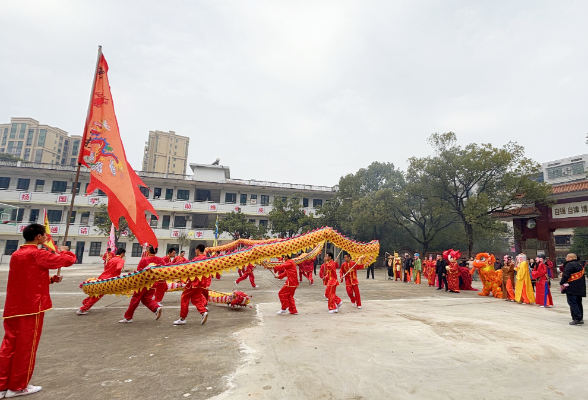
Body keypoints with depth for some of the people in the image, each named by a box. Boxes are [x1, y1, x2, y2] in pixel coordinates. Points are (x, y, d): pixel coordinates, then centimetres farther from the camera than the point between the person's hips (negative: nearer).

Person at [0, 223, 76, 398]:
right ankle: (18, 387, 16)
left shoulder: (16, 254, 11)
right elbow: (69, 260, -15)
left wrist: (50, 279, 12)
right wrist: (64, 251, 4)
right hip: (31, 307, -8)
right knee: (26, 347, 4)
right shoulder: (38, 254, -16)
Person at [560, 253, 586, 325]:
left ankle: (577, 319, -11)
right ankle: (580, 318, 17)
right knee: (578, 303, 14)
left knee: (572, 302, -7)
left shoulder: (570, 264, -12)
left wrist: (562, 283, -11)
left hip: (572, 288, -9)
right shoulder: (580, 265, 17)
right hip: (580, 288, 9)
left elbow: (566, 275, -19)